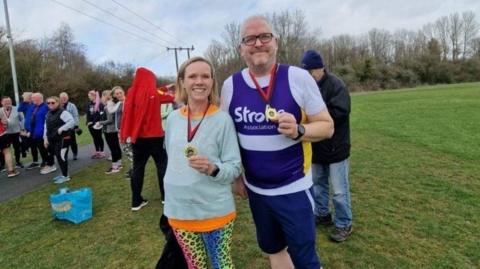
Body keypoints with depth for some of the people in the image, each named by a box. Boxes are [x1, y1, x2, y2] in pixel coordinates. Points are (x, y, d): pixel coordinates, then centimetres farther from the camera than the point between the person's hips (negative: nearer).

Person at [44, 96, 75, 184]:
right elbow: (46, 126, 18)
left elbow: (72, 122, -26)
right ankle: (63, 174, 25)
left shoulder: (62, 112, -13)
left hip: (62, 139, -9)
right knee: (58, 156, 14)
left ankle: (65, 176, 3)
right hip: (53, 139, 9)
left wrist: (61, 129, -24)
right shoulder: (48, 114, 15)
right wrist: (45, 138, 12)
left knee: (61, 156, -8)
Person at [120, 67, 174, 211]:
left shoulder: (131, 93, 2)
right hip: (154, 136, -4)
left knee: (138, 168, 9)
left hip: (137, 137, 4)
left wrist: (124, 134, 7)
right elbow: (172, 98, 5)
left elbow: (126, 114, 3)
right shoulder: (154, 93, -9)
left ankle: (136, 201, 14)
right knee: (162, 165, 10)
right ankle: (166, 196, 17)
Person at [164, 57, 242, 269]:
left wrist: (212, 169, -28)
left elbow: (234, 167, -11)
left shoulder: (222, 119, -12)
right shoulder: (173, 118, 1)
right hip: (179, 210, 4)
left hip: (215, 210, -4)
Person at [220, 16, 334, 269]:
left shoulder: (298, 78, -12)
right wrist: (236, 176, 10)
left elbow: (327, 125, -7)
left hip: (294, 188, -3)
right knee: (271, 247, 22)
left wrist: (298, 131, -27)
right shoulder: (230, 85, -4)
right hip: (256, 188, 4)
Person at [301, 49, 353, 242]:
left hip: (335, 148, -6)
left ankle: (344, 225, 20)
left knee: (339, 190, 3)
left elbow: (340, 112, -26)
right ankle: (322, 215, 38)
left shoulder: (336, 85, -15)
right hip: (316, 147, 7)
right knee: (317, 183, 19)